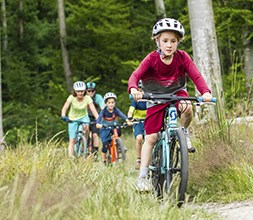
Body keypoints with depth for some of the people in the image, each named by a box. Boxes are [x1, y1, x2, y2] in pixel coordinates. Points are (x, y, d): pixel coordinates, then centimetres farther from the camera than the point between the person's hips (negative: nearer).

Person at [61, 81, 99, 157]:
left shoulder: (87, 98, -18)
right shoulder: (72, 97, -20)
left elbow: (93, 110, -26)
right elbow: (64, 108, -29)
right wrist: (63, 116, -49)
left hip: (83, 117, 0)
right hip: (73, 119, 0)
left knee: (86, 127, -34)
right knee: (72, 140, -8)